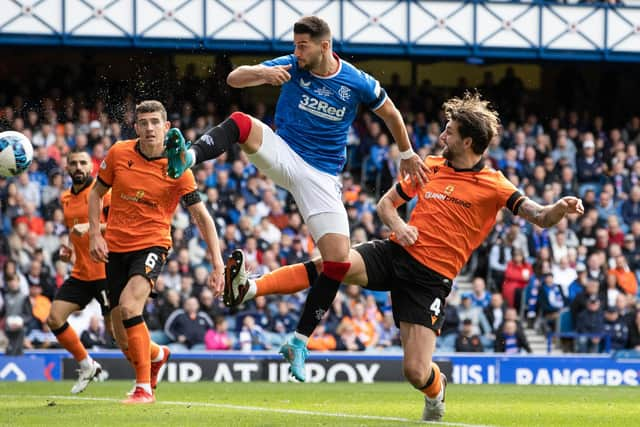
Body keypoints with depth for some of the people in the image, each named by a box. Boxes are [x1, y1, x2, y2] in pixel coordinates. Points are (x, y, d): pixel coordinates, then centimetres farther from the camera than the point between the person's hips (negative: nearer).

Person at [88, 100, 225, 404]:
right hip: (115, 247, 4)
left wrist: (218, 263, -16)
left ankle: (144, 388, -23)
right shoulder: (119, 153, -2)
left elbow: (202, 217, -9)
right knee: (122, 336, 5)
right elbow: (96, 193, 12)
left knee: (129, 305, -29)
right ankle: (156, 355, 39)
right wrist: (95, 234, -1)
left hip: (152, 244, -4)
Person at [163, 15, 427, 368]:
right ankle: (188, 157, -58)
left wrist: (408, 155, 22)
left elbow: (390, 114, 12)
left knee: (338, 260, -13)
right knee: (241, 123, -30)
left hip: (321, 176, 0)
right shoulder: (291, 67, -5)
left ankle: (298, 340, -2)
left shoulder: (358, 83, -7)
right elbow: (234, 78, -10)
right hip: (281, 154, 0)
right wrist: (263, 73, -32)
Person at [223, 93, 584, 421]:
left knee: (416, 372, -9)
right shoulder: (430, 166, 11)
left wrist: (559, 209, -37)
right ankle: (247, 288, -33)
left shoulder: (494, 186, -4)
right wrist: (397, 225, -4)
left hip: (431, 276, -3)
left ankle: (436, 389, 29)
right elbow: (386, 203, 19)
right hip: (395, 254, 3)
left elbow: (540, 217, -13)